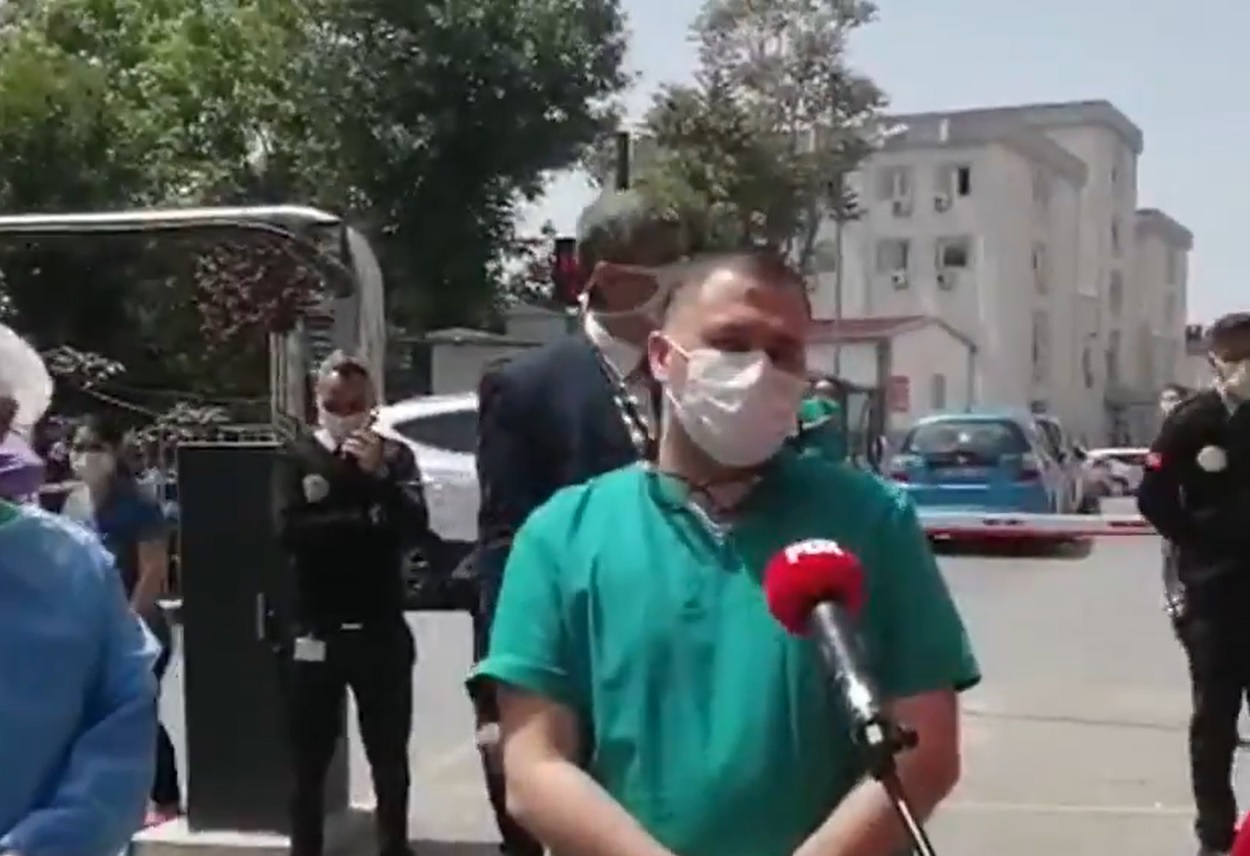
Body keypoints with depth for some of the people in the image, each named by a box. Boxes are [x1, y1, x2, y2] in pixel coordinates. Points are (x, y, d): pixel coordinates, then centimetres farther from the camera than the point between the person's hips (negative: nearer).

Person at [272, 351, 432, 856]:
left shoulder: (394, 455, 4)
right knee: (309, 758, 6)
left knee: (389, 755, 9)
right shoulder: (297, 458, 2)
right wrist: (368, 519, -9)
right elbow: (289, 530, -12)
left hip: (382, 627, 1)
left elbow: (416, 528, -8)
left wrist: (379, 474, -19)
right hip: (315, 629, -1)